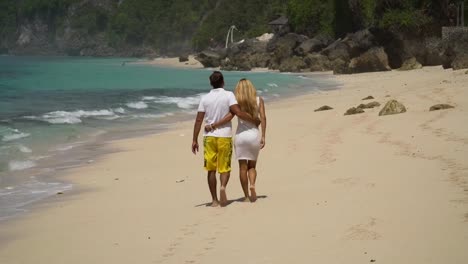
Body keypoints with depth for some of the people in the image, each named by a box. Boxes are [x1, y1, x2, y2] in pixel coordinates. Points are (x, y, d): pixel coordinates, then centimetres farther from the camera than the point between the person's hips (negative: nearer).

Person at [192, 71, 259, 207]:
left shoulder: (205, 98, 3)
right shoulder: (228, 95, -4)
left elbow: (198, 120, 0)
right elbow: (238, 112, -15)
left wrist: (194, 140, 4)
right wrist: (254, 120, -3)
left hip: (209, 136, 2)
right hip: (224, 136, -2)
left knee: (211, 169, 8)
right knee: (224, 167, 7)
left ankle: (214, 199, 8)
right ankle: (223, 187, -22)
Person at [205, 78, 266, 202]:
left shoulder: (237, 101, -3)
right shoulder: (259, 100, 4)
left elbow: (229, 116, -16)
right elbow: (263, 118, -4)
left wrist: (213, 126, -13)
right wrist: (263, 137, -3)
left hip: (241, 135, -2)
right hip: (254, 135, 2)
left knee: (243, 167, 5)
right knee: (252, 166, 14)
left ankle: (246, 196, 5)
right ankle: (252, 185, -14)